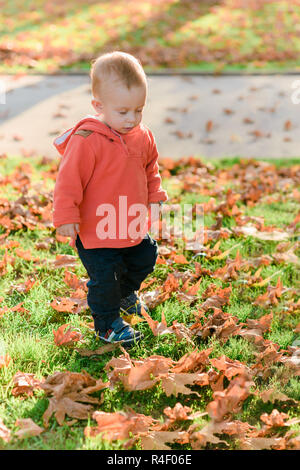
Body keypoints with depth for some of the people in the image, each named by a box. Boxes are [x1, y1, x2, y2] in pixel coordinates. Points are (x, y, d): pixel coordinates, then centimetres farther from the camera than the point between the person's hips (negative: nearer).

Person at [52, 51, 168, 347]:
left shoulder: (143, 137, -2)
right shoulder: (86, 141, -24)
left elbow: (151, 170, 15)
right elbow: (69, 181, -19)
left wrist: (155, 198, 6)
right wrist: (66, 216, -19)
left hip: (134, 226, 7)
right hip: (95, 230, -7)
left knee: (145, 259, 23)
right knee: (105, 278, -1)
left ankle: (125, 294, 52)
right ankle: (107, 324, 24)